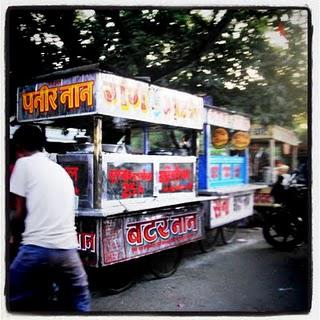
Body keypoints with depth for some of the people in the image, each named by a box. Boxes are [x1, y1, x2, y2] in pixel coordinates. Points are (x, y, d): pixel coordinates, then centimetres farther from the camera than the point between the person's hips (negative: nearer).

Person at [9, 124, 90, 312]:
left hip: (37, 248, -5)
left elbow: (21, 213, 4)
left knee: (14, 303, 14)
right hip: (67, 249, 5)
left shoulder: (24, 163, 4)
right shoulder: (61, 170, 21)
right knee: (79, 304, 20)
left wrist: (13, 234, 25)